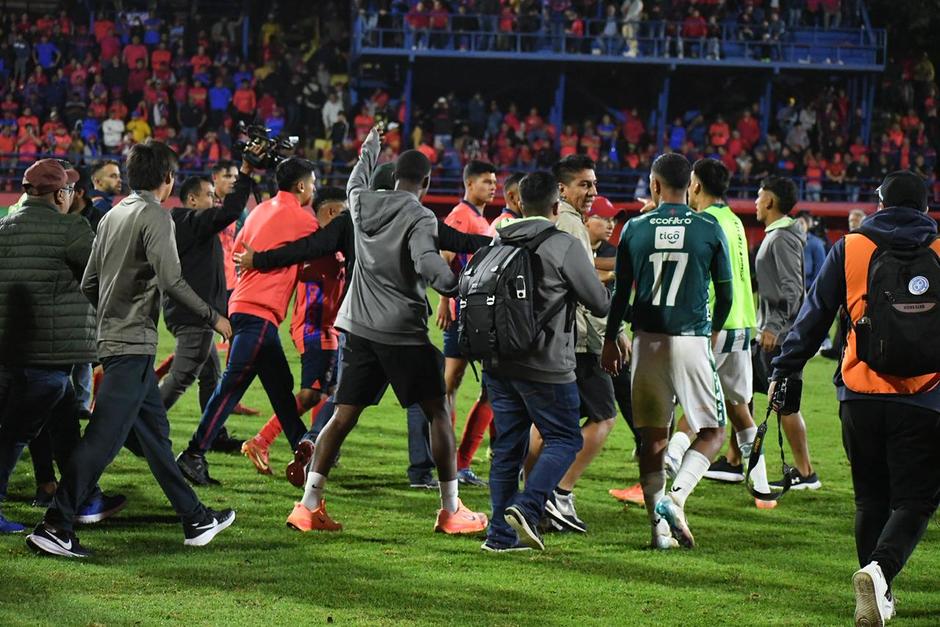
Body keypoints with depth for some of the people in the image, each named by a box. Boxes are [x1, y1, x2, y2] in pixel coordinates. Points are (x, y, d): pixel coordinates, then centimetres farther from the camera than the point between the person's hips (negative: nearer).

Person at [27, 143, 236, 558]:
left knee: (155, 431, 14)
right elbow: (170, 280, -21)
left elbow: (88, 284, 15)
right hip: (133, 345, -10)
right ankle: (54, 527, -15)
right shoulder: (155, 216, -11)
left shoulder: (111, 217, 13)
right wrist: (212, 317, -10)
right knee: (102, 438, -11)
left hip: (112, 338, 10)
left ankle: (195, 520, 22)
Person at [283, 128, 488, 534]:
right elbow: (428, 264, -27)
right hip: (405, 333, -6)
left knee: (343, 416, 7)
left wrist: (369, 151, 47)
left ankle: (309, 505, 0)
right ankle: (451, 511, 7)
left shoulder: (362, 204, 7)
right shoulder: (420, 218, -10)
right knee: (439, 413, 6)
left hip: (360, 328, 6)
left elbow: (355, 183, 31)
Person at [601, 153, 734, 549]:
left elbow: (620, 293, 5)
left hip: (648, 341, 2)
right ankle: (676, 497, -16)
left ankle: (659, 525, 6)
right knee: (711, 431, 7)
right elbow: (725, 294, 5)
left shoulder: (635, 229, 1)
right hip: (692, 341, -2)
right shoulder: (709, 230, -2)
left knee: (652, 436, 10)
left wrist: (610, 340, 18)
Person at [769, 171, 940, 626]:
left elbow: (813, 316, 7)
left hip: (860, 395, 2)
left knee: (871, 498, 15)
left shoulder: (849, 249, 7)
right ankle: (881, 568, -25)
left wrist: (783, 371, 13)